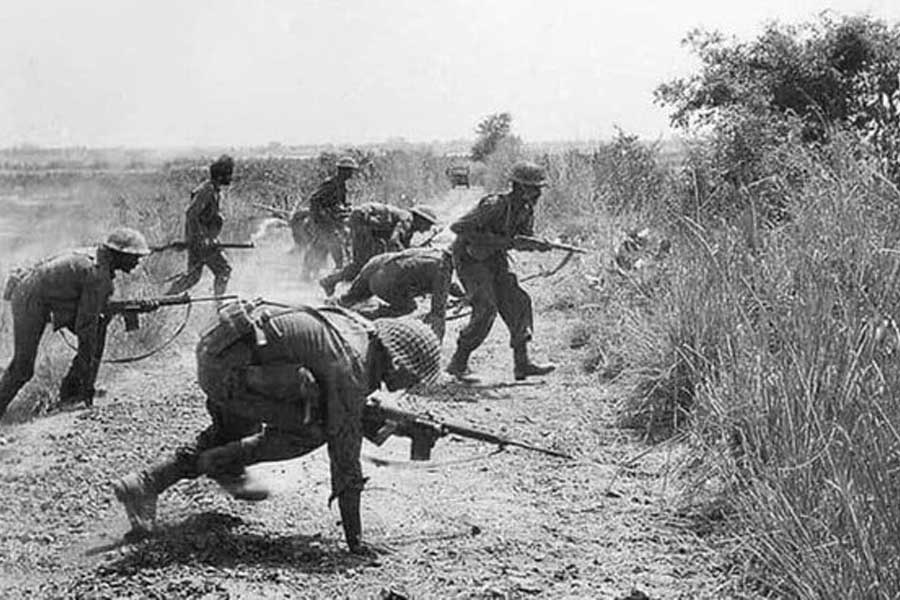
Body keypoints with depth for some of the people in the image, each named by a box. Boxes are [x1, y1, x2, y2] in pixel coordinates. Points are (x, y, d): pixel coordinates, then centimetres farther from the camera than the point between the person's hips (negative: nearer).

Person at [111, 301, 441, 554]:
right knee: (313, 429, -9)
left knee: (233, 434, 29)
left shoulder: (359, 327, 9)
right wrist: (354, 539, -11)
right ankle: (226, 466, 5)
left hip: (212, 347, 10)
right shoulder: (351, 369, -16)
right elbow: (345, 452, -15)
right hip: (228, 368, -10)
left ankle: (144, 484, 23)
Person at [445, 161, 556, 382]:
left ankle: (522, 363, 0)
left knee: (518, 303, -2)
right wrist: (494, 240, -29)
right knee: (486, 310, -18)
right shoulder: (495, 205, -27)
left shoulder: (526, 210, -1)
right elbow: (457, 227, -28)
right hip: (470, 259, -8)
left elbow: (524, 240, 10)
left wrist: (539, 245, -14)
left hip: (495, 260, 8)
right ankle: (458, 363, -9)